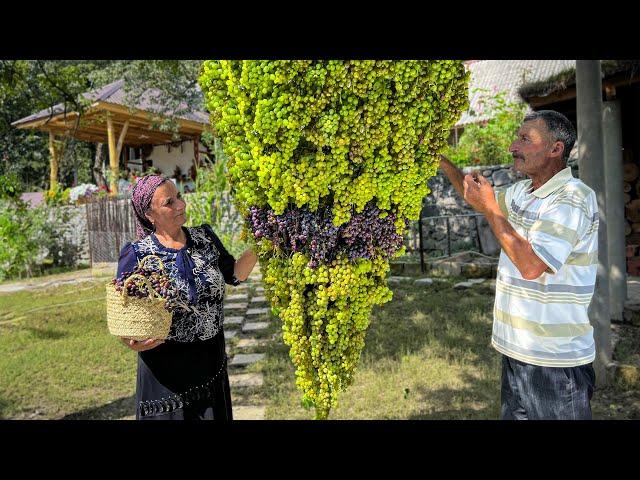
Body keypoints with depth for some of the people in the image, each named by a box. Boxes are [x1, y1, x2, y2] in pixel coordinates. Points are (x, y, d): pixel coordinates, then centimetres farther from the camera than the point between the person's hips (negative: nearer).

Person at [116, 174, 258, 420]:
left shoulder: (204, 237, 0)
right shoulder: (137, 255, -12)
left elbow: (234, 275, 5)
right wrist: (131, 341, -27)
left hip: (212, 360, 4)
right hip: (167, 365, -4)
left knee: (215, 413, 17)